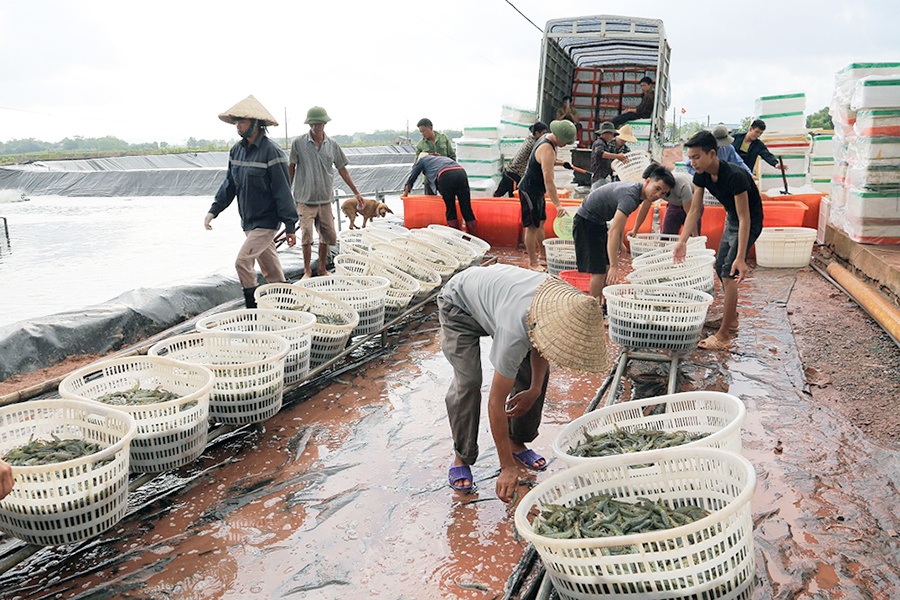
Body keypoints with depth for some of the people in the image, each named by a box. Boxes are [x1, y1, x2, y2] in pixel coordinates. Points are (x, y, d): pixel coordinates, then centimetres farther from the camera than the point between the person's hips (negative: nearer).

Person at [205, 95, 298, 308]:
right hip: (249, 222, 7)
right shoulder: (237, 150, 6)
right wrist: (214, 210, 6)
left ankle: (252, 308, -4)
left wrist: (290, 226, -16)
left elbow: (283, 191, -16)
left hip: (266, 222, -7)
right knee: (270, 269, 16)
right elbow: (229, 184, 14)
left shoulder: (271, 152, -16)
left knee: (243, 261, -15)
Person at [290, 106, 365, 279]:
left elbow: (342, 169, 11)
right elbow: (291, 169, 4)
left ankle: (322, 268, 23)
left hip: (325, 199, 3)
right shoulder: (299, 143, -3)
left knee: (329, 235, 6)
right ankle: (307, 271, 4)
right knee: (306, 234, -10)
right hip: (305, 199, -3)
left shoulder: (332, 145, 5)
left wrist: (356, 193, 9)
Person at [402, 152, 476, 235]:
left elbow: (411, 178, 33)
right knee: (467, 209, -1)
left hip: (446, 176, -4)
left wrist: (405, 193, 45)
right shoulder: (443, 158, 42)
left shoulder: (422, 159, 28)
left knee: (450, 210, 5)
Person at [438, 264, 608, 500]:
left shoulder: (570, 302, -27)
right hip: (459, 303, -6)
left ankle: (517, 442, 16)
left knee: (536, 371, -2)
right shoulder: (514, 333, -45)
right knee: (468, 380, -21)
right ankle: (462, 456, -1)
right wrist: (507, 467, -32)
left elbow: (540, 343, -2)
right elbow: (496, 401, -36)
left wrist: (535, 390, -7)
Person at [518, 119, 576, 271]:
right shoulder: (547, 151, -28)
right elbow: (548, 181, -32)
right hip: (530, 190, -11)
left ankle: (541, 255, 27)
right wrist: (558, 205, -34)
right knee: (532, 227, -4)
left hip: (537, 190, 11)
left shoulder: (547, 138, 4)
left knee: (540, 223, 17)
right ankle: (533, 263, 2)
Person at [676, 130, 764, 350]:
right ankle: (732, 317, 35)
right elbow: (694, 210, -6)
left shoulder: (735, 176, -34)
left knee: (729, 274, -14)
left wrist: (740, 258, -38)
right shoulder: (701, 176, -12)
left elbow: (745, 219, -34)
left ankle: (723, 336, -10)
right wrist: (682, 241, -16)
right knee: (720, 268, 16)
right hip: (731, 219, 9)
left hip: (749, 222, -8)